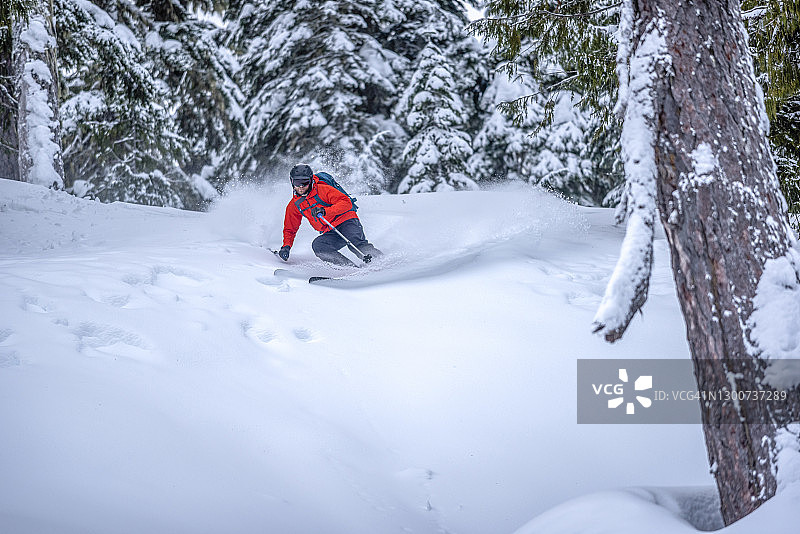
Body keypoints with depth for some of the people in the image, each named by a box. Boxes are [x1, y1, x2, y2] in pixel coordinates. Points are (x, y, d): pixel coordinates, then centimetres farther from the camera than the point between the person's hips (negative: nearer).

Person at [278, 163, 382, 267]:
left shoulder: (323, 189, -9)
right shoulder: (294, 206, 8)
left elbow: (346, 202, -17)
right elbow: (290, 230, 19)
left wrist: (325, 211, -29)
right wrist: (286, 246, 1)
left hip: (347, 222, -5)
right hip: (330, 233, 5)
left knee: (356, 243, -34)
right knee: (317, 245, -26)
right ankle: (352, 268, -33)